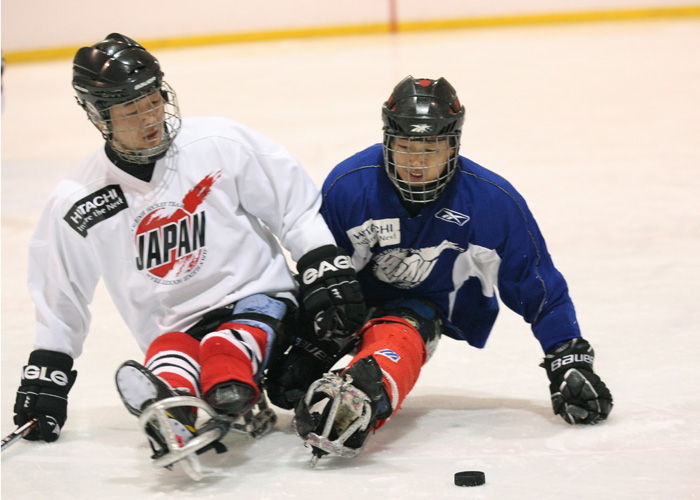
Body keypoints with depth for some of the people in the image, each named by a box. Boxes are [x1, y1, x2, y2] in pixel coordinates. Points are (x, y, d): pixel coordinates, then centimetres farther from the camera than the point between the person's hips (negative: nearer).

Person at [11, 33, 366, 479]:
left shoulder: (220, 144, -4)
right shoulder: (78, 206, 2)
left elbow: (298, 209, 2)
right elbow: (60, 299, 16)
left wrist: (327, 271, -8)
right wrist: (46, 376, 14)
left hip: (256, 298, 0)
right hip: (174, 326, 0)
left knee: (224, 348, -35)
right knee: (169, 356, -36)